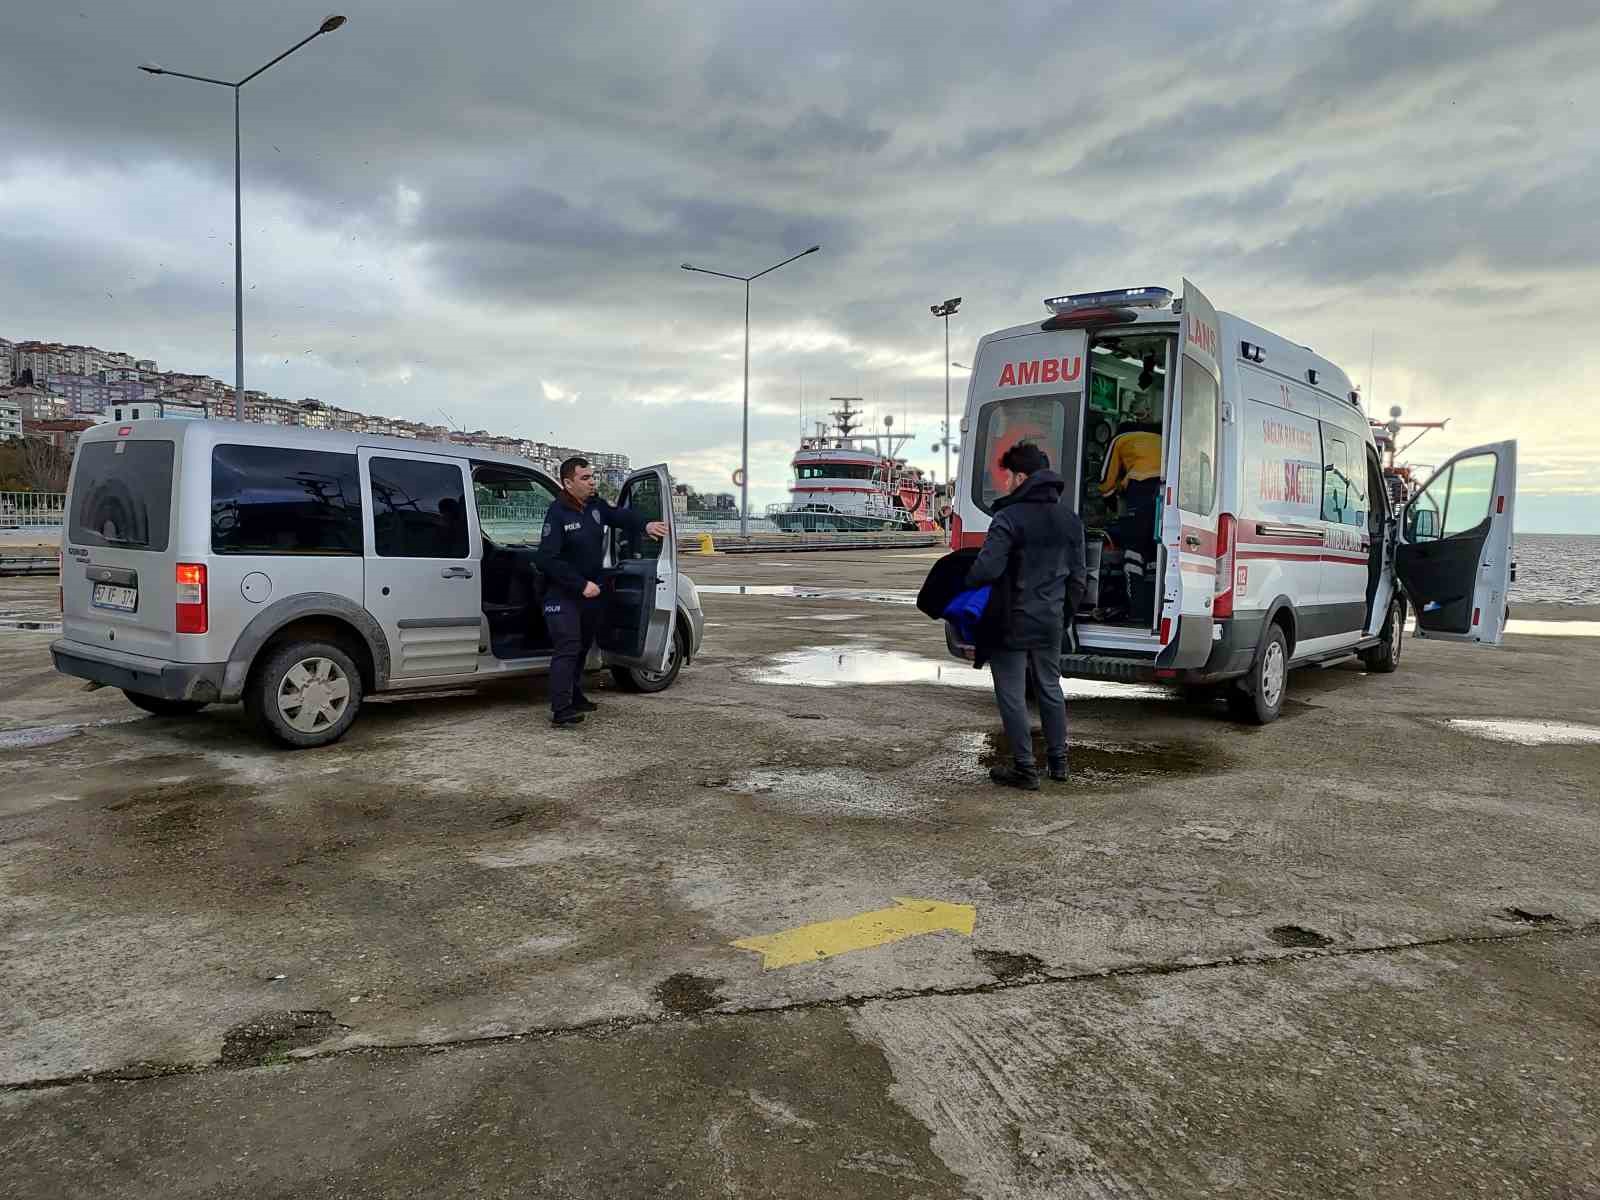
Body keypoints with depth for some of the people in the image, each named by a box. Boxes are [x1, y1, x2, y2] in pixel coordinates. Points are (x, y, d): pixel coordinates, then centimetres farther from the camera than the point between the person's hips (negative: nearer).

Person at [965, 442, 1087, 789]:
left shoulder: (1009, 518, -16)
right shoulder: (1070, 519, 8)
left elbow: (987, 568, -25)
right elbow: (1078, 576, 13)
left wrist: (959, 587, -8)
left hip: (1012, 622, -7)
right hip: (1050, 623, 7)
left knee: (1012, 695, 3)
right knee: (1050, 688, 20)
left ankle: (1025, 769, 7)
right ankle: (1058, 761, 29)